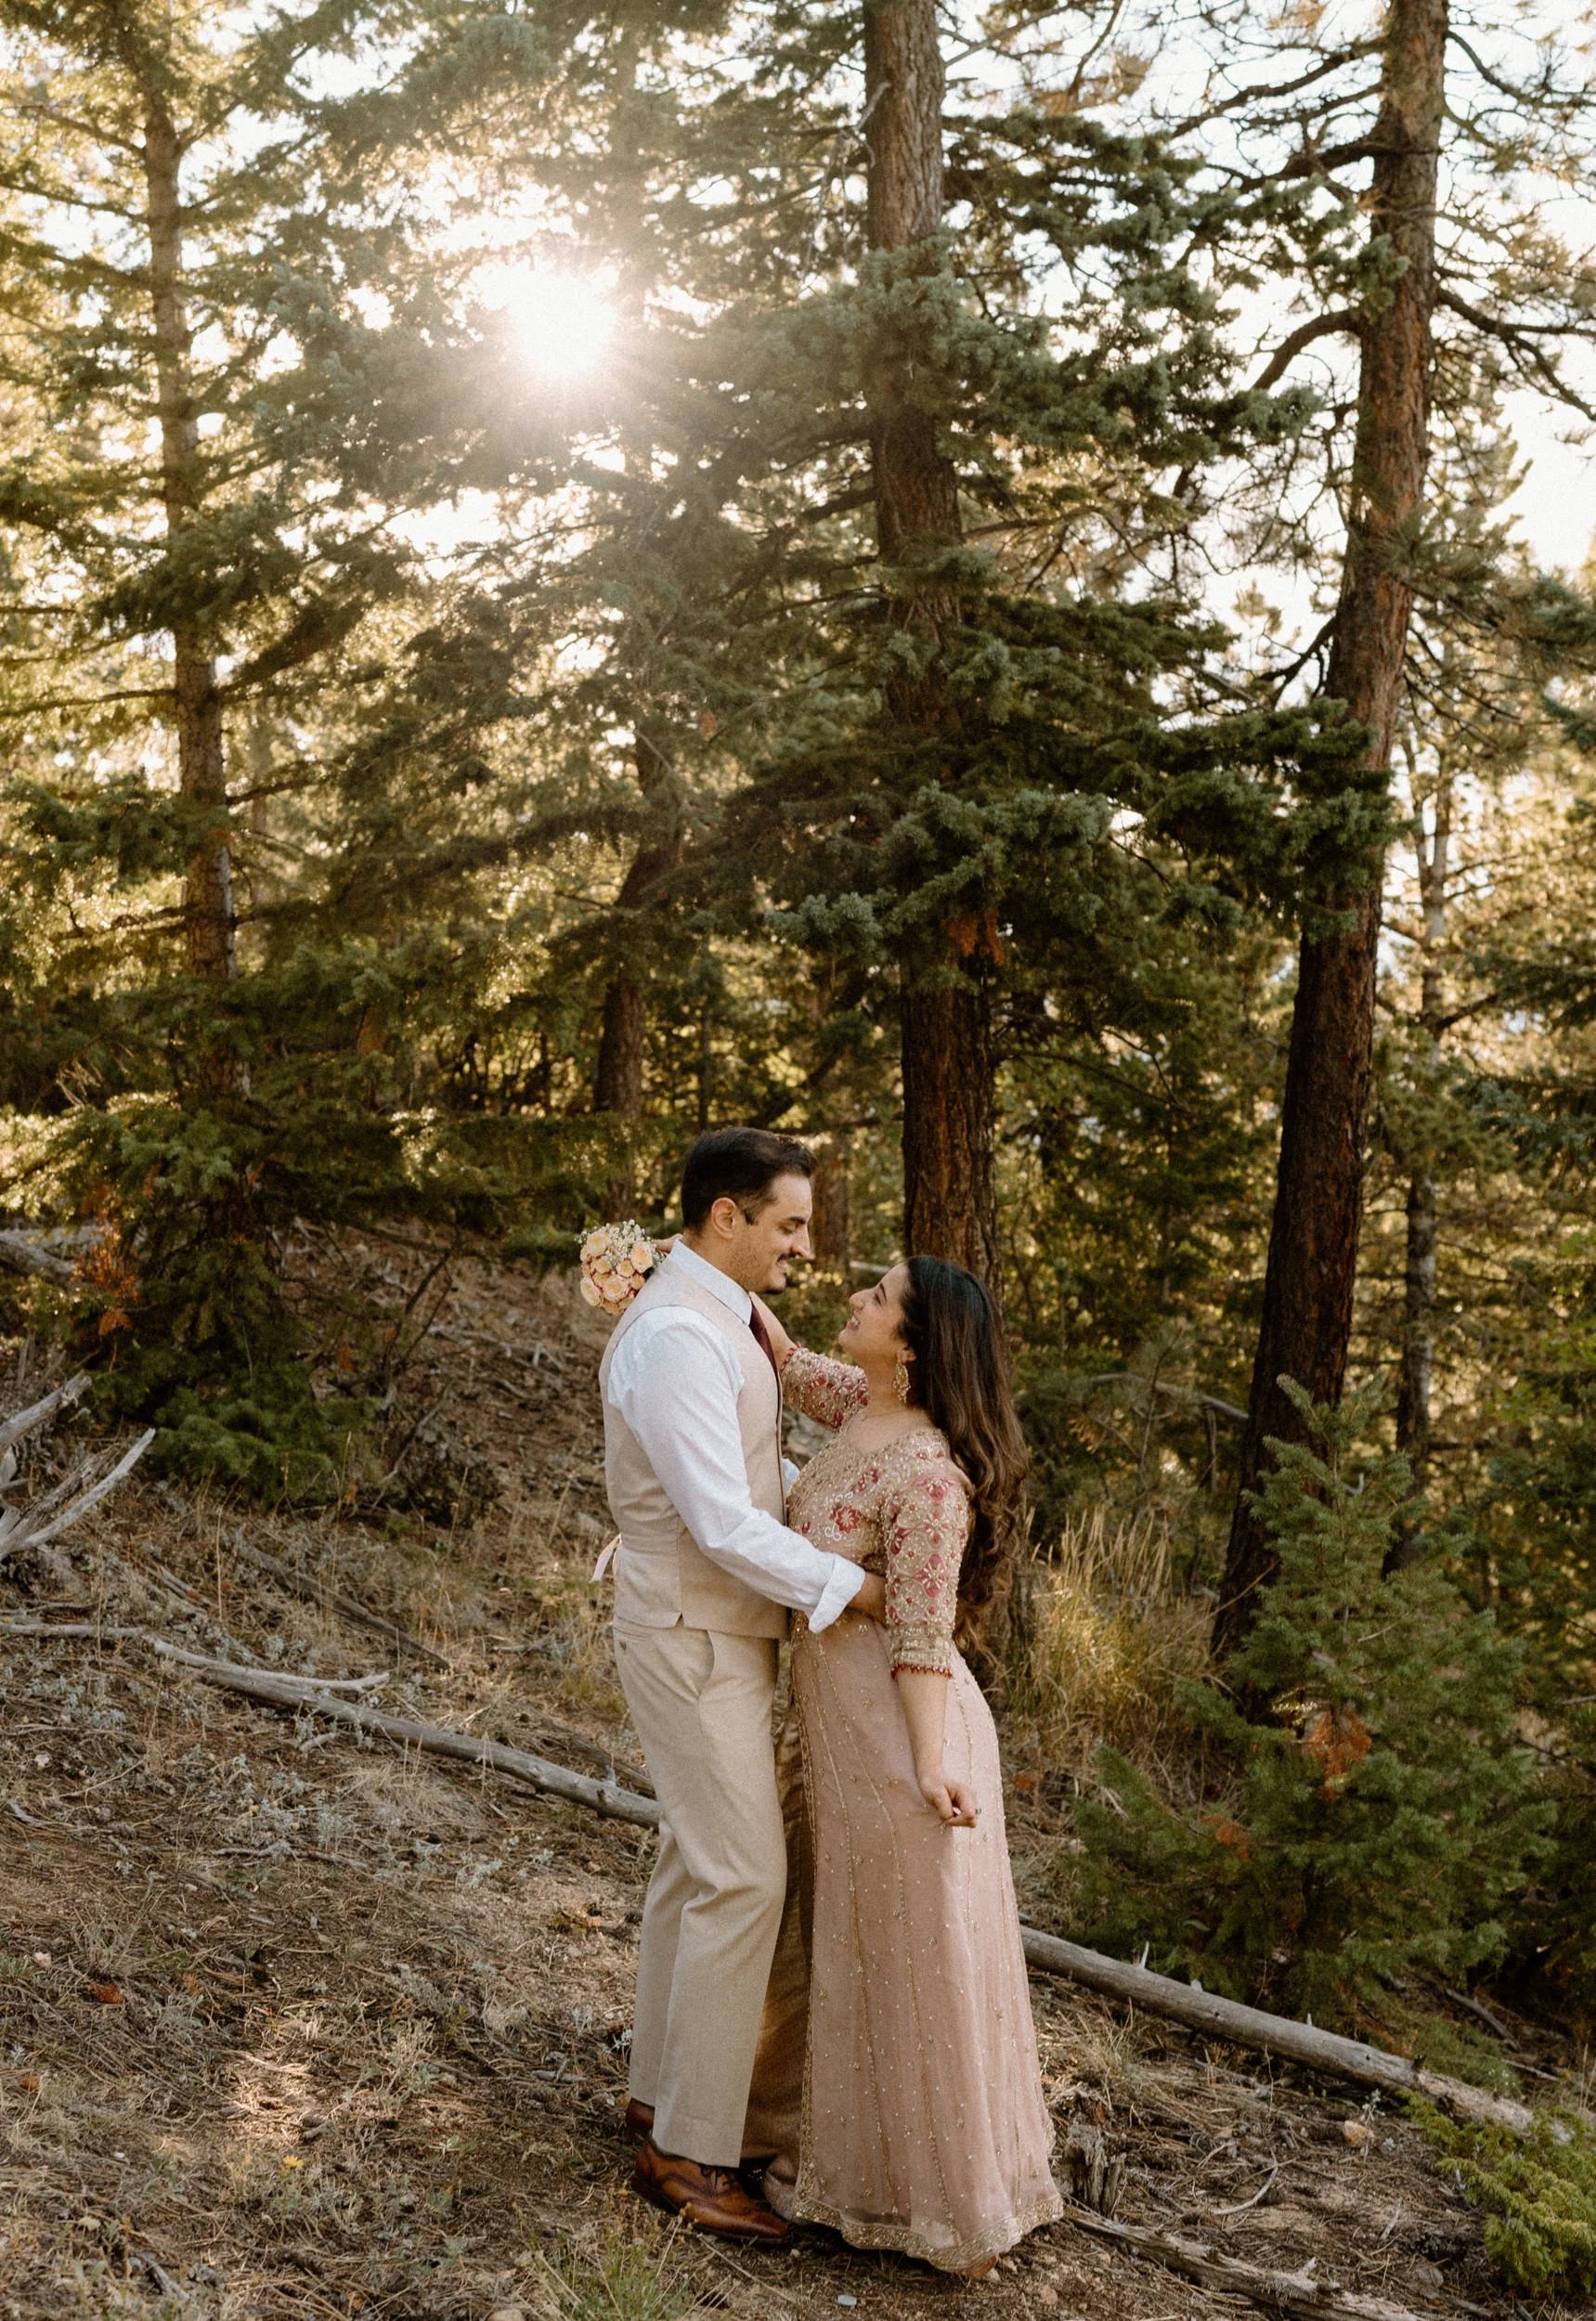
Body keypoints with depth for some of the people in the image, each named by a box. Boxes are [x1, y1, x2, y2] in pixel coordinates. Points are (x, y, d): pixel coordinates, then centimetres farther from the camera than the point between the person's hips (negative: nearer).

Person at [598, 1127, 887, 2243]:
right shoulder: (677, 1336, -24)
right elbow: (724, 1525, -26)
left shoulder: (721, 1320, 9)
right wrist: (847, 1585, -19)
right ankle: (688, 2148, 6)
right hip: (694, 1640, -10)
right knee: (744, 1880, -6)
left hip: (721, 1633, 10)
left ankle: (665, 2093, 31)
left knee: (699, 1862, 17)